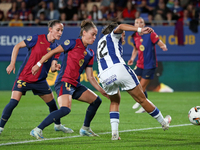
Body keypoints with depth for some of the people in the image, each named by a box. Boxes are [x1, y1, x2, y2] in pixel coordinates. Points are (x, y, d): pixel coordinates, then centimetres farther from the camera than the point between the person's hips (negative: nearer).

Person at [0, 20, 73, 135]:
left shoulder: (56, 48, 3)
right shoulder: (37, 39, -10)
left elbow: (52, 67, -2)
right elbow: (17, 46, -3)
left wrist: (56, 67, -26)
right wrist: (12, 64, -9)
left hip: (40, 80, 5)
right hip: (24, 77, -5)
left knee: (52, 103, 10)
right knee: (13, 102, -16)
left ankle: (58, 125, 34)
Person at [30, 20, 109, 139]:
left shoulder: (90, 54, 16)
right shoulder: (73, 43, -5)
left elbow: (90, 77, 16)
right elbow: (53, 52, -1)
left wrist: (103, 91, 12)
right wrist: (39, 64, -3)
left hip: (75, 85, 9)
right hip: (64, 82, -9)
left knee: (96, 101, 15)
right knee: (65, 109, -29)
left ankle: (85, 129, 29)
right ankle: (37, 130, -26)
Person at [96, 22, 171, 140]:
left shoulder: (101, 42, 34)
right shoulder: (112, 35, 16)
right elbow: (120, 27, -7)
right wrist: (140, 30, -18)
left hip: (104, 77, 5)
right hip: (119, 69, -5)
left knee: (115, 102, 28)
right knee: (142, 99, 8)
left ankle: (114, 133, 11)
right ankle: (164, 123, 23)